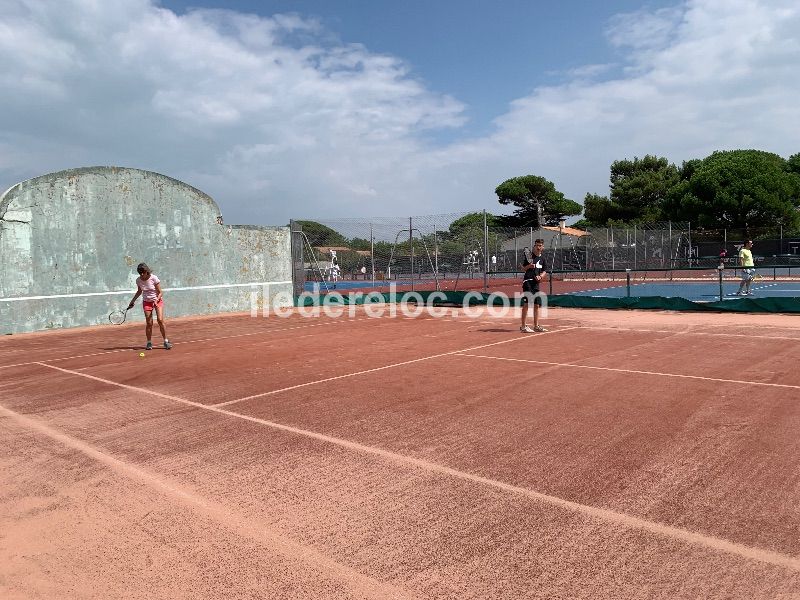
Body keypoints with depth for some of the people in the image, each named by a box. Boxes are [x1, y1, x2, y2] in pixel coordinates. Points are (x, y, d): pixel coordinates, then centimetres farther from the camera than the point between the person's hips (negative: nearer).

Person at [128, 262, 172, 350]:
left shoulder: (154, 278, -18)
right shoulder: (138, 280, -6)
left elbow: (160, 293, -12)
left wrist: (156, 300, -28)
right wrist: (133, 301, 13)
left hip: (157, 300, -3)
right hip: (147, 302, 3)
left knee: (160, 320, -16)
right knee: (149, 323, -5)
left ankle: (166, 341, -5)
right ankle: (149, 343, 9)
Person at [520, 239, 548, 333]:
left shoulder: (542, 258, 13)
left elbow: (544, 271, 16)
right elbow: (523, 268, 1)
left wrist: (540, 276, -3)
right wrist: (528, 266, -19)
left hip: (536, 283, 6)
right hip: (528, 281, -6)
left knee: (536, 305, 11)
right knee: (526, 304, -10)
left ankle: (536, 326, 21)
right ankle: (523, 326, -8)